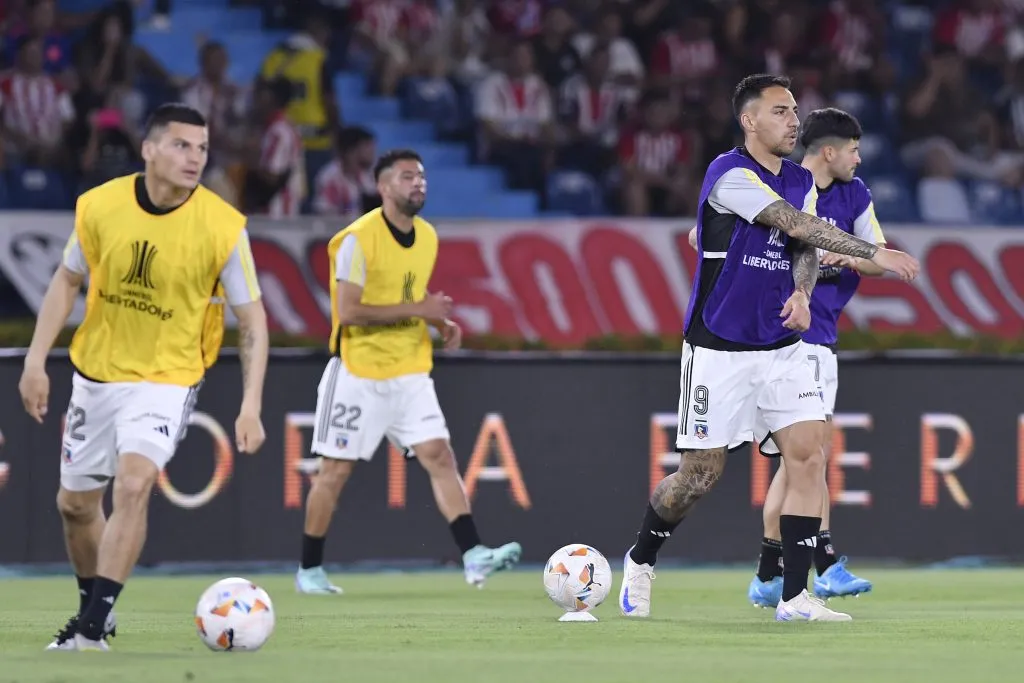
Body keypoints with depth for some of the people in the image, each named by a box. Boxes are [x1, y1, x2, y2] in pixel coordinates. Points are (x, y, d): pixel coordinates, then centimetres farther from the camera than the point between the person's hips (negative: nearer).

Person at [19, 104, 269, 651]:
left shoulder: (223, 227, -17)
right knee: (75, 503, 13)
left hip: (166, 379, -4)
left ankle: (92, 628, -20)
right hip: (95, 373, 4)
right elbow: (66, 281, 6)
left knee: (133, 486, -25)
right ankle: (93, 605, 38)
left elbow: (251, 318, -10)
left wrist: (250, 407, -18)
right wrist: (36, 361, 0)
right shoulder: (100, 206, -11)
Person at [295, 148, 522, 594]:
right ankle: (309, 570, 16)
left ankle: (473, 556, -17)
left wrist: (440, 322, 2)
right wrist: (415, 310, -23)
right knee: (336, 470, 3)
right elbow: (348, 311, -21)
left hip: (410, 373, 6)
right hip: (359, 372, -6)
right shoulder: (358, 239, -15)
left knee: (439, 457, -8)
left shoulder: (427, 236, 8)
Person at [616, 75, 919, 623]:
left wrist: (802, 292, -15)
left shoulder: (801, 180, 9)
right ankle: (640, 561, 28)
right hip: (719, 350, -6)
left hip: (781, 347, 6)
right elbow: (796, 225, -25)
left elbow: (805, 247, 8)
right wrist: (875, 254, -28)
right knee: (701, 473, 0)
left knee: (807, 454, -9)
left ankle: (794, 596, -7)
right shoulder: (730, 175, -16)